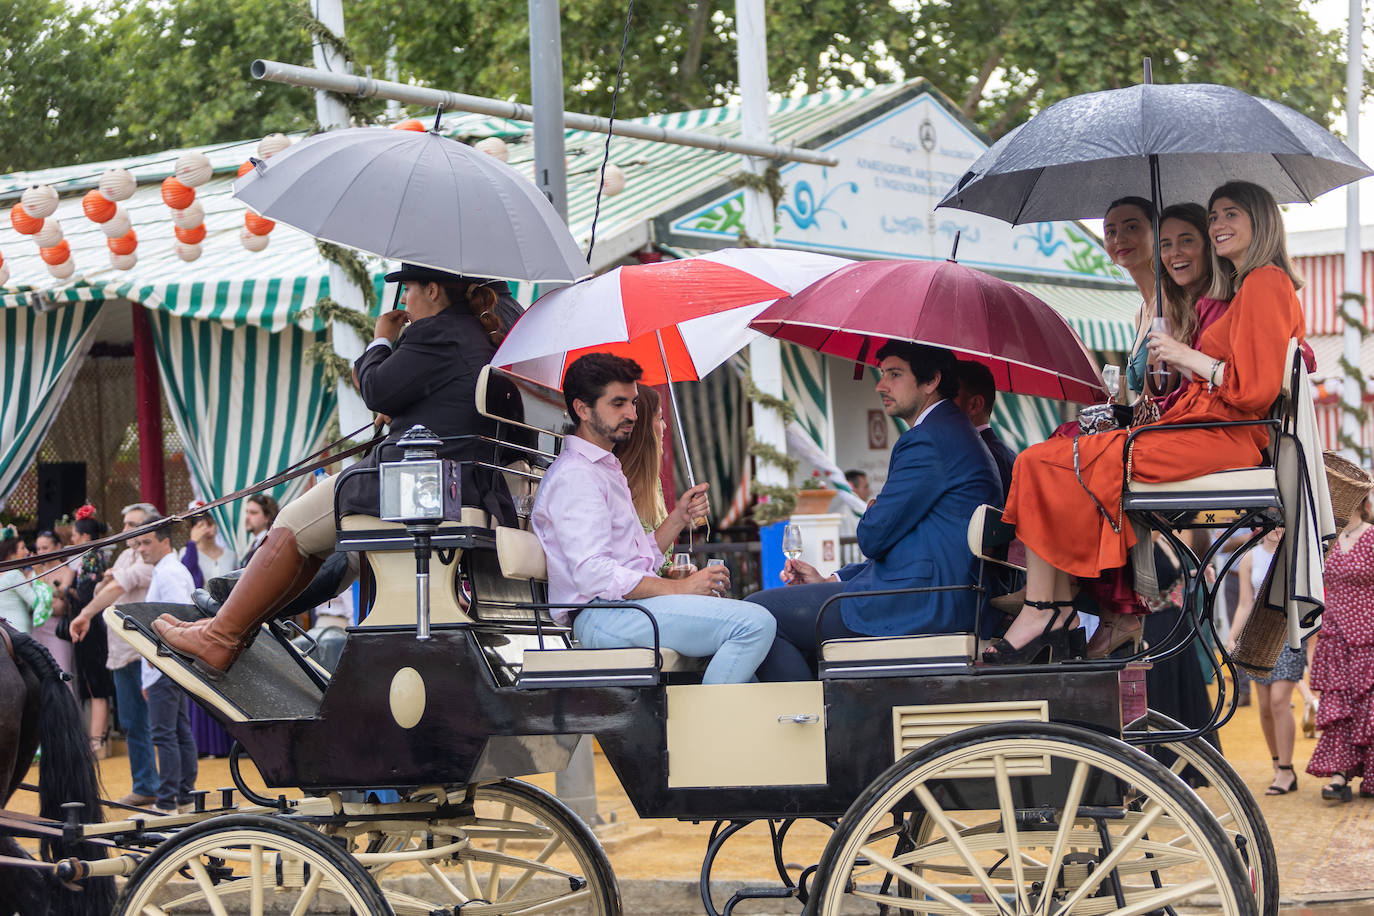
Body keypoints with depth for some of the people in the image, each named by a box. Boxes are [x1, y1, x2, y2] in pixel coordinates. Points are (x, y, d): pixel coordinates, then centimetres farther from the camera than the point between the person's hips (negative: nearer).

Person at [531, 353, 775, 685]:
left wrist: (678, 518, 11)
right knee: (754, 623, -23)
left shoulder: (607, 469, 26)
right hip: (603, 615, -10)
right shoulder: (573, 476, -7)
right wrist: (679, 588, -16)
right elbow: (593, 575, -19)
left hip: (634, 605, 10)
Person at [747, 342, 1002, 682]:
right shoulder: (957, 433, 22)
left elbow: (874, 537, -15)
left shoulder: (928, 440, -14)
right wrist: (831, 580, 17)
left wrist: (871, 514, 9)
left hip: (920, 605, -11)